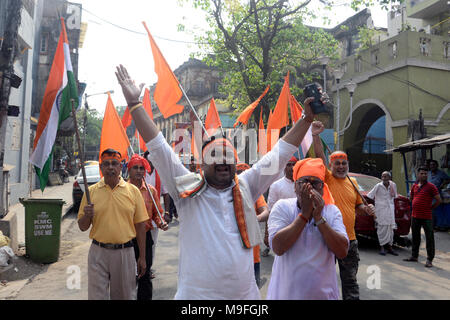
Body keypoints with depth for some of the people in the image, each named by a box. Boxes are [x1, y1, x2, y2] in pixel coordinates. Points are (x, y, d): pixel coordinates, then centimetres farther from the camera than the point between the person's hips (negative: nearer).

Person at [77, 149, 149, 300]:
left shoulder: (133, 191, 1)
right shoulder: (91, 191, 3)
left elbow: (140, 225, 3)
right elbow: (82, 227, 7)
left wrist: (142, 257, 3)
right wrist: (87, 215, -16)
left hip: (125, 252, 0)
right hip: (98, 252, 0)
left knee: (125, 295, 12)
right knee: (97, 295, 8)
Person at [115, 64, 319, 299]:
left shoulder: (246, 187, 2)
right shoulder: (188, 189, -4)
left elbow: (279, 153, 4)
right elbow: (158, 147, -7)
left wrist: (307, 118, 2)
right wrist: (134, 103, -9)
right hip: (195, 293, -2)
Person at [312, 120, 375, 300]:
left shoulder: (352, 182, 12)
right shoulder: (327, 178, -2)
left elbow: (358, 206, 22)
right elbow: (320, 158, -19)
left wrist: (366, 210, 0)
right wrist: (316, 136, -31)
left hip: (349, 239, 4)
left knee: (350, 279, 14)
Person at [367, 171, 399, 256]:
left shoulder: (393, 185, 6)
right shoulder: (378, 186, -6)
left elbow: (395, 196, 19)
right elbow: (369, 196, -6)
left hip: (390, 209, 4)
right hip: (381, 209, -4)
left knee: (390, 228, 6)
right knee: (382, 228, -6)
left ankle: (390, 247, 14)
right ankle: (382, 247, 0)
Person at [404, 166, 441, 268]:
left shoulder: (431, 186, -8)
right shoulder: (414, 186, 9)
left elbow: (438, 200, -7)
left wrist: (430, 208, -1)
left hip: (426, 217, -6)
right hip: (415, 216, 6)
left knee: (429, 238, -1)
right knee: (415, 237, 15)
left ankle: (429, 259, 7)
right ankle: (414, 256, 27)